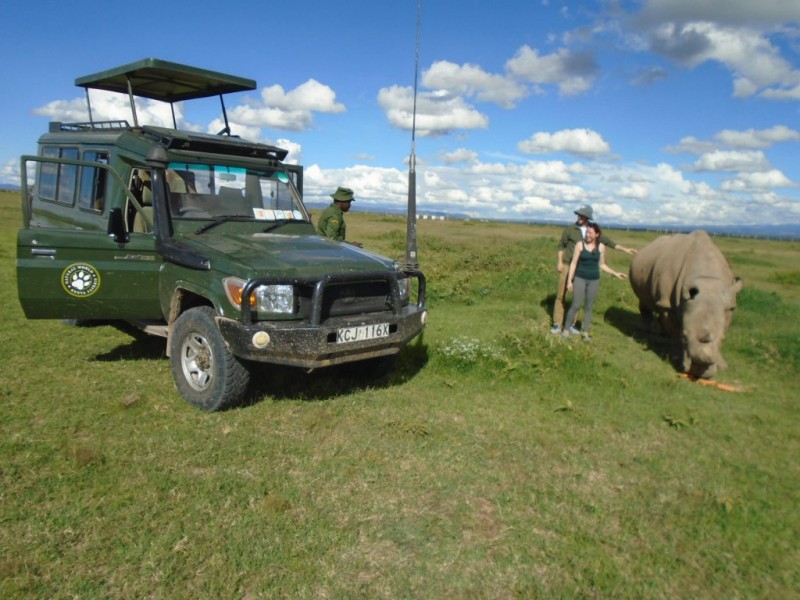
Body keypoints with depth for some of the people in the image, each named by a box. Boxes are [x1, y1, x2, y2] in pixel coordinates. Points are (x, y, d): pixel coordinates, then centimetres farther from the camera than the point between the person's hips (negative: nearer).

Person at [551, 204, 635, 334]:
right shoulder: (570, 229, -3)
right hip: (567, 266, -3)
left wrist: (625, 249, 10)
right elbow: (561, 245, 2)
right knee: (561, 295, -3)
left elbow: (607, 242, 11)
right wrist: (559, 262, -5)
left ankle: (571, 324, 13)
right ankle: (557, 324, 0)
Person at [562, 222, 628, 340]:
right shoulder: (580, 244, -6)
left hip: (594, 280, 2)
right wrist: (569, 280, -7)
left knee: (588, 307, 8)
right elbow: (573, 263, -4)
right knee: (576, 305, -7)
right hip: (580, 279, -2)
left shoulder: (601, 247, 1)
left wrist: (615, 273, 5)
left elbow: (602, 265, 11)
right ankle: (566, 329, 7)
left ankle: (586, 333, 15)